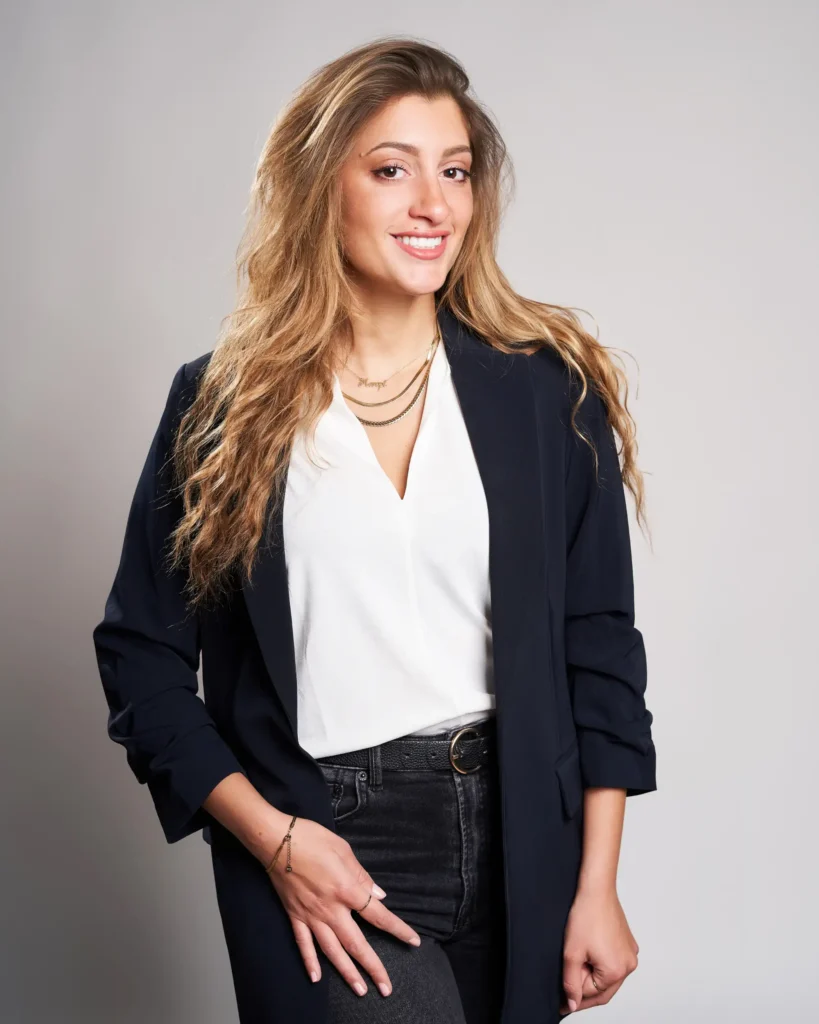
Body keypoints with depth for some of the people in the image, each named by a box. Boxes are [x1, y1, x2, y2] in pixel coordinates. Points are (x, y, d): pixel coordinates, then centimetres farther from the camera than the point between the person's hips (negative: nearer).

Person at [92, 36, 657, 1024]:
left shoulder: (549, 390, 1)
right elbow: (142, 652, 1)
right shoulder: (222, 403, -2)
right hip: (321, 852, -2)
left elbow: (598, 645, 3)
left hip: (515, 841, 2)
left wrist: (598, 887, 0)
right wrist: (271, 837, -9)